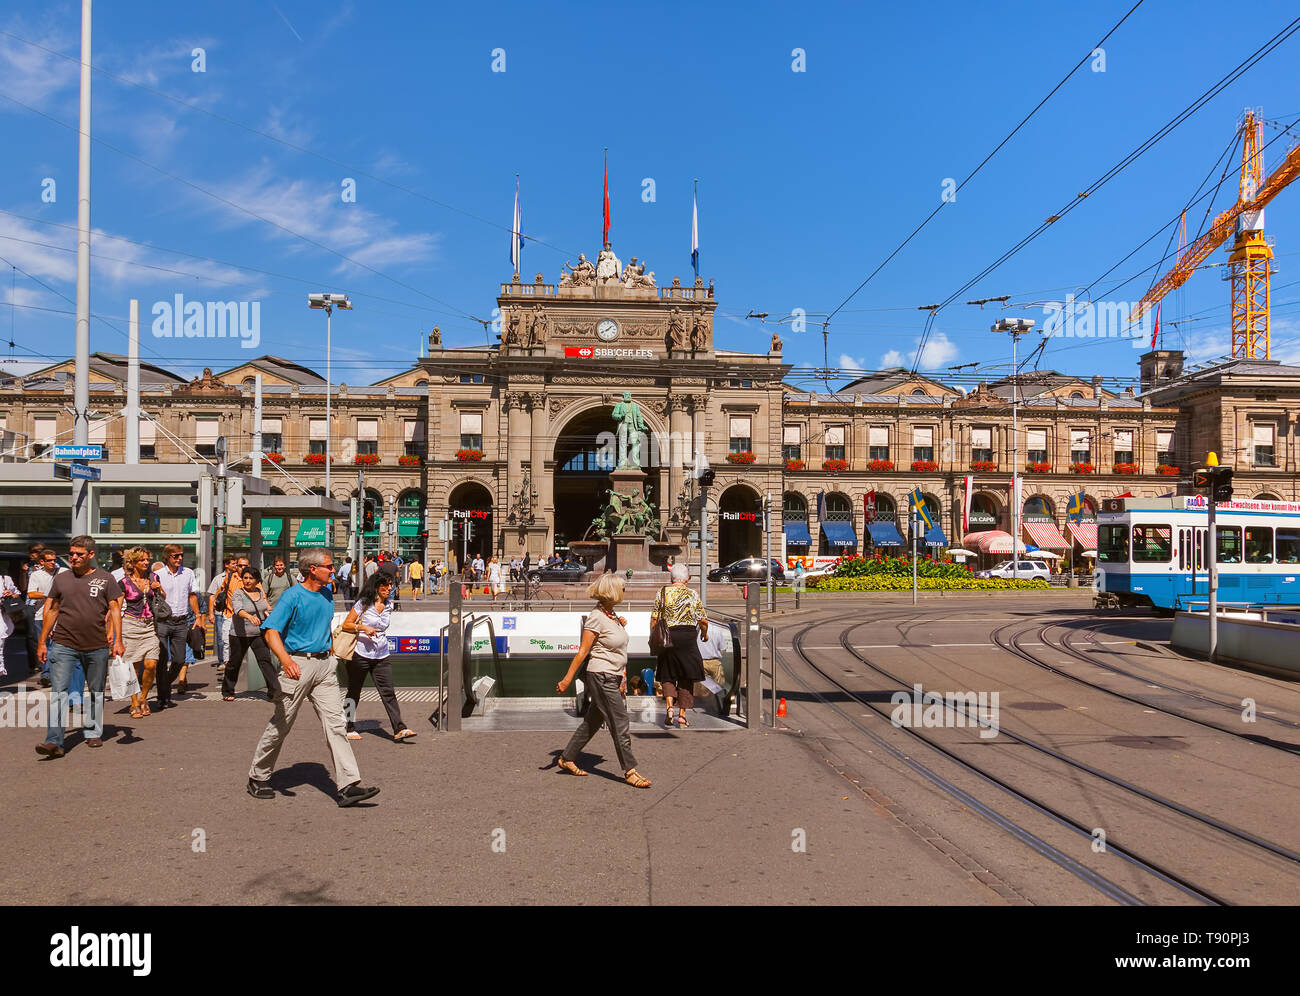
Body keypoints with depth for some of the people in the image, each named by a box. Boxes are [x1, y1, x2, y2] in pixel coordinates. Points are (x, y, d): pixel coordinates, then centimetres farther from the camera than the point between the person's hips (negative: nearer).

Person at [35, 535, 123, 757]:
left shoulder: (105, 578, 2)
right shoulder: (61, 579, 8)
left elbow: (114, 609, 1)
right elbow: (52, 610, 13)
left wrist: (118, 640, -7)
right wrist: (42, 642, 11)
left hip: (97, 646, 0)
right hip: (64, 644, 1)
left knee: (95, 692, 10)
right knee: (58, 691, -9)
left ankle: (93, 733, 24)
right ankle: (54, 741, -10)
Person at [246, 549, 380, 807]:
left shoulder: (327, 594, 10)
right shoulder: (293, 596, -11)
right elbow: (271, 630, -18)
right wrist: (286, 660, -34)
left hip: (324, 665, 6)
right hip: (298, 665, -6)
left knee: (335, 722, -3)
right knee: (281, 724, 7)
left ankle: (348, 786, -7)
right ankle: (257, 778, 28)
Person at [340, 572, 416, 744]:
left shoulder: (389, 605, 8)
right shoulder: (364, 603, -6)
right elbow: (345, 625, -7)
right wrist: (363, 628, -21)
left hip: (381, 656, 4)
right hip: (360, 654, -4)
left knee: (388, 692, -5)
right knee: (353, 693, 10)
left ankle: (399, 729, -11)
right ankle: (349, 728, 24)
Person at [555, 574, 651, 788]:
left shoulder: (612, 615, 11)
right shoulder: (596, 618, -16)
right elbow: (582, 651, -16)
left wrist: (621, 627, 11)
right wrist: (567, 679, -17)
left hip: (615, 677, 9)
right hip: (601, 676, -9)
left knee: (593, 721, 15)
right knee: (619, 724, -5)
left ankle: (567, 758, 26)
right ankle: (630, 771, 3)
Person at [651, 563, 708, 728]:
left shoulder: (662, 592, 2)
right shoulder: (693, 594, 1)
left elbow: (654, 618, 1)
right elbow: (703, 621, 2)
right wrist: (704, 633, 21)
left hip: (667, 636, 1)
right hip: (688, 637, -1)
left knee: (667, 674, 12)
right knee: (686, 676, 9)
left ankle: (669, 706, -9)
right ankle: (682, 714, 9)